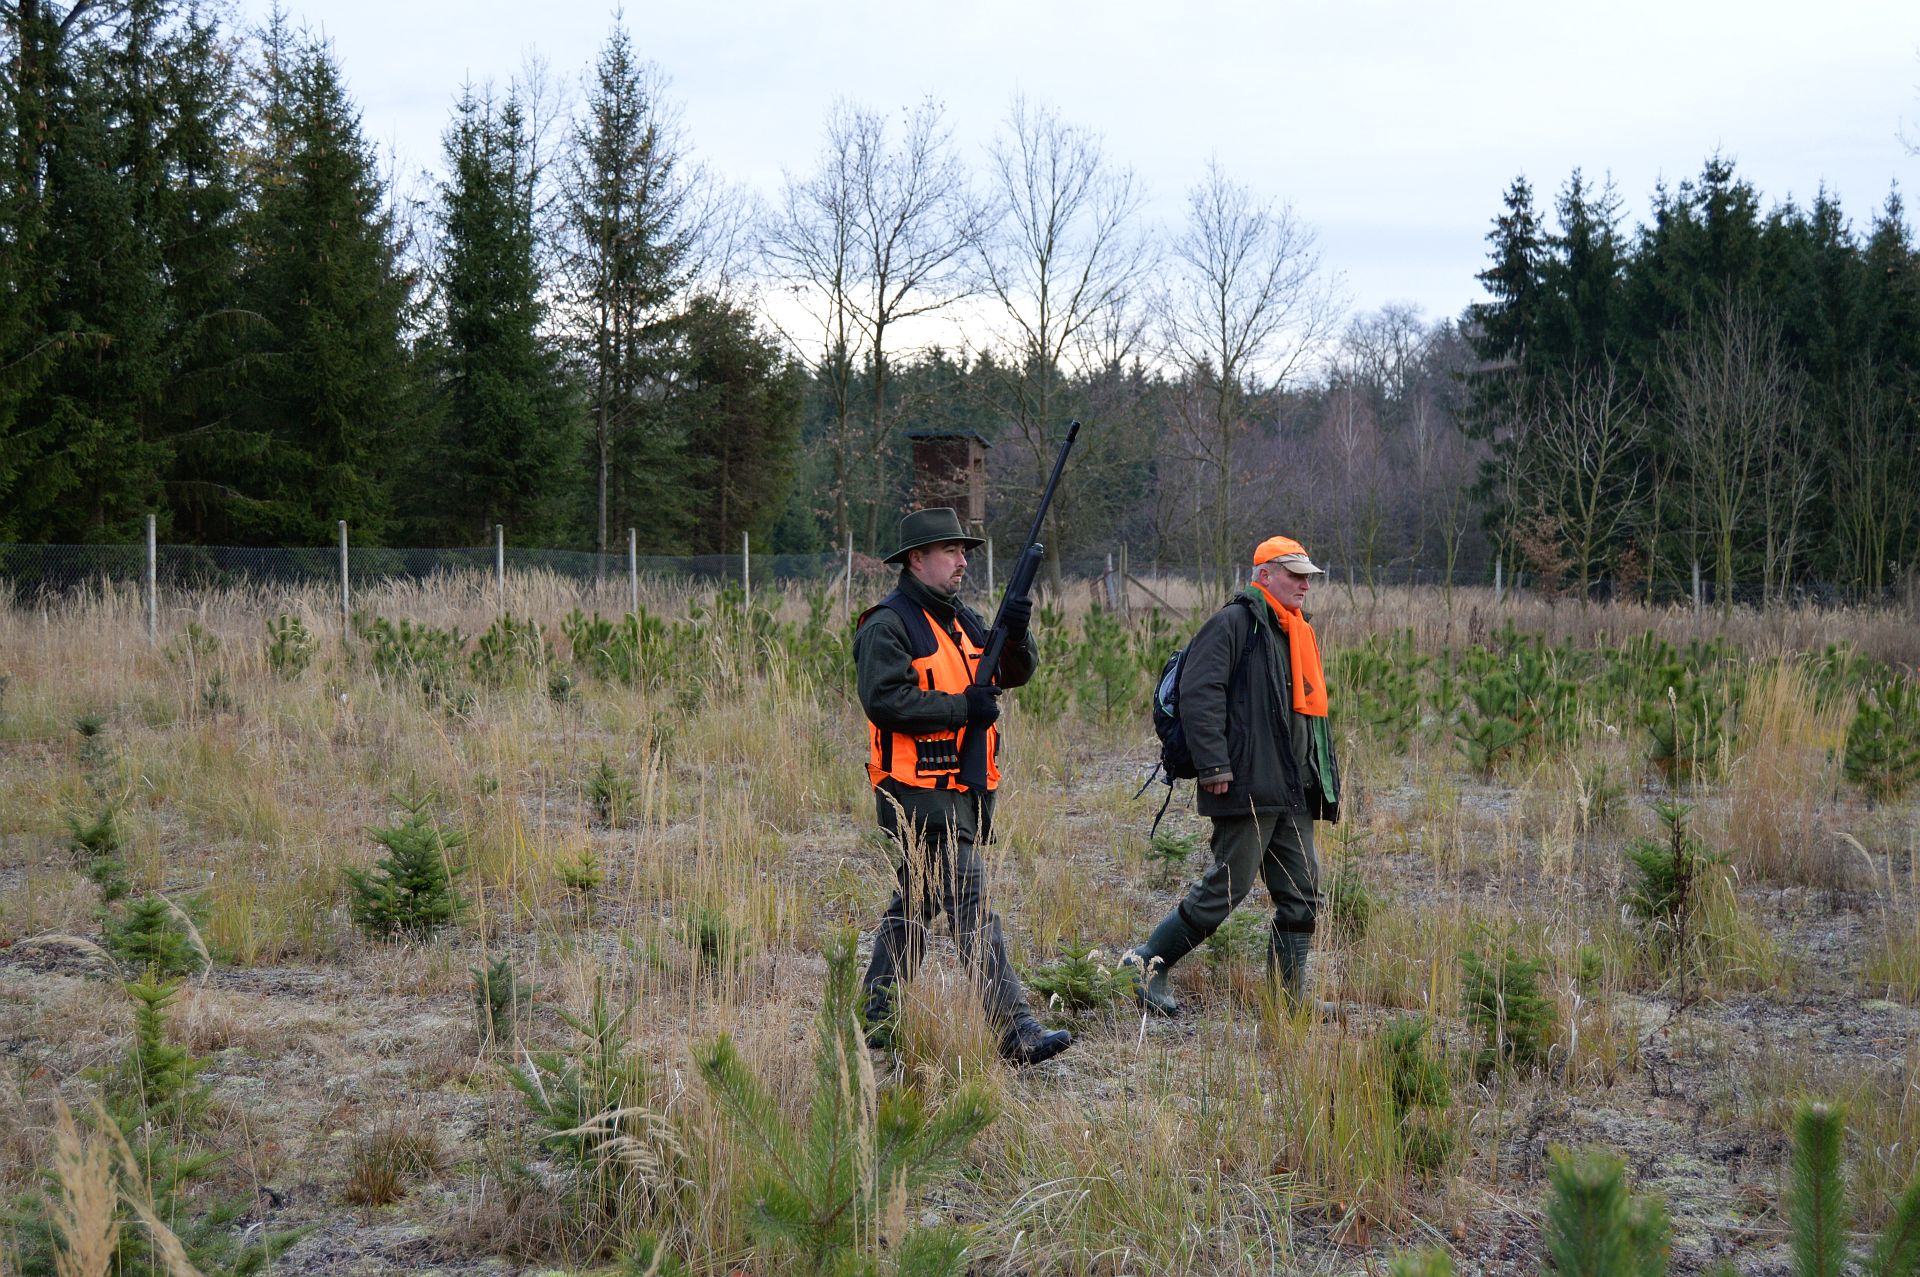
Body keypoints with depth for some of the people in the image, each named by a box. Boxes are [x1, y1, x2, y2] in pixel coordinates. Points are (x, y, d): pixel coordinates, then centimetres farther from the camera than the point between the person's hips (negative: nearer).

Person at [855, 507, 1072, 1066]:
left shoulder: (960, 619, 18)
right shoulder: (888, 625, -9)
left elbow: (1014, 673, 14)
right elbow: (883, 699, -20)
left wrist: (1015, 635, -8)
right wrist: (962, 708, -19)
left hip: (961, 788, 9)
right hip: (919, 792, -9)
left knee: (914, 905, 14)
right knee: (971, 907, -13)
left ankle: (877, 1020, 23)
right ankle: (1017, 1033, -17)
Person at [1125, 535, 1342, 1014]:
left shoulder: (1300, 635, 22)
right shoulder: (1233, 623, -7)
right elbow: (1199, 693, -16)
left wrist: (1324, 783, 23)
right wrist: (1213, 765, -22)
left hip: (1294, 794, 9)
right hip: (1248, 789, -9)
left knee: (1302, 896, 5)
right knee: (1228, 886, -7)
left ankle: (1288, 1001, 11)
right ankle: (1150, 961, 7)